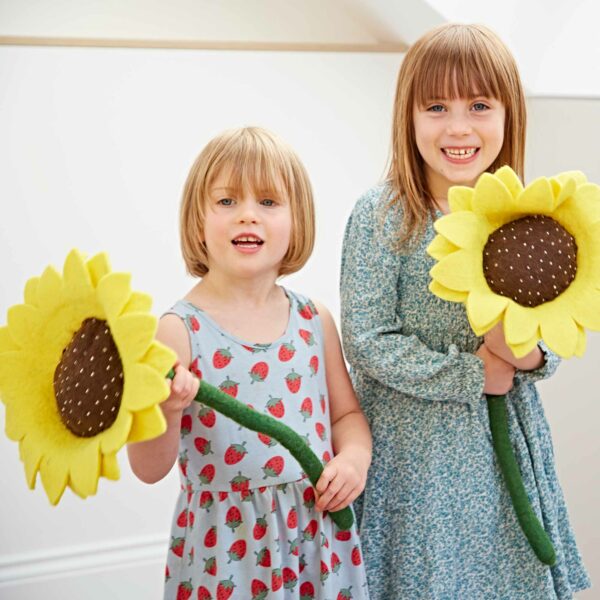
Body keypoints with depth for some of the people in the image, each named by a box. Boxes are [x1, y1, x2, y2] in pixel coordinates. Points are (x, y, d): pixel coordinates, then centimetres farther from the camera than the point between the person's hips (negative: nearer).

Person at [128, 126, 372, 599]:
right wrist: (164, 412, -30)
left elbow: (347, 412, 14)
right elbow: (150, 470, -11)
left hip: (318, 536, 4)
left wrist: (354, 455, -6)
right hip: (228, 545, -4)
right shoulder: (181, 330, -12)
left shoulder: (314, 320, 2)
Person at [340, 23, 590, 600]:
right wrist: (471, 373, -16)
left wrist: (532, 356, -15)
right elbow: (367, 343, -15)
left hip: (507, 439, 4)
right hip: (414, 445, -4)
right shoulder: (381, 216, -13)